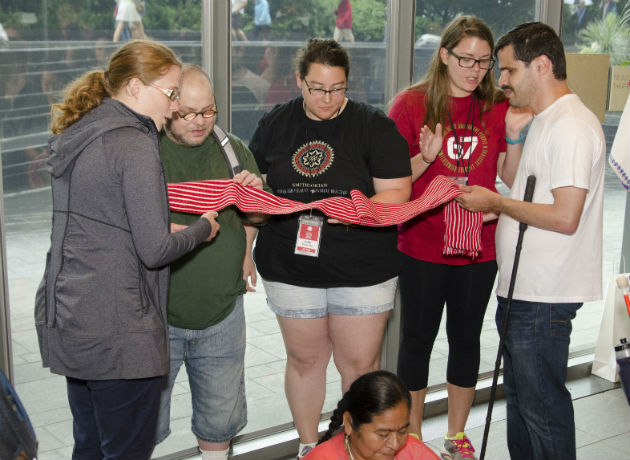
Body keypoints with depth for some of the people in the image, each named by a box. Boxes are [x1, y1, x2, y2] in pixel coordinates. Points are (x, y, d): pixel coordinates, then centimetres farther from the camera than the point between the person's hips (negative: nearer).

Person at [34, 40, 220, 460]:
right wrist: (203, 228, 0)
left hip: (66, 318, 9)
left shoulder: (75, 137, 11)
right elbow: (154, 251, -18)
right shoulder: (135, 145, -16)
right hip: (117, 330, -9)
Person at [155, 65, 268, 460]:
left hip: (222, 313, 4)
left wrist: (255, 194, -8)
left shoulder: (234, 150, 5)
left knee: (220, 420, 17)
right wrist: (192, 231, -26)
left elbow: (255, 217, 16)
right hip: (156, 318, -3)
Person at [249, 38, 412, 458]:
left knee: (360, 364, 6)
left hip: (362, 270, -2)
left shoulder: (375, 126, -5)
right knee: (304, 359, 13)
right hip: (290, 267, 2)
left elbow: (397, 193, -10)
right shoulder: (274, 124, 5)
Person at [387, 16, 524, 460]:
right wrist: (425, 158, -22)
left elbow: (512, 179, 3)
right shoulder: (411, 104, -6)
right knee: (418, 338, 9)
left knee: (466, 339, 14)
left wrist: (514, 135, -13)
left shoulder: (498, 107, 2)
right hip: (422, 249, -2)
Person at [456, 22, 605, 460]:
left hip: (544, 298, -11)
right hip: (523, 290, 11)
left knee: (541, 405, 1)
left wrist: (496, 202, -14)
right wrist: (495, 209, 8)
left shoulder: (571, 126, -18)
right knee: (520, 394, 21)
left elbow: (565, 218, -25)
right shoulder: (546, 121, 16)